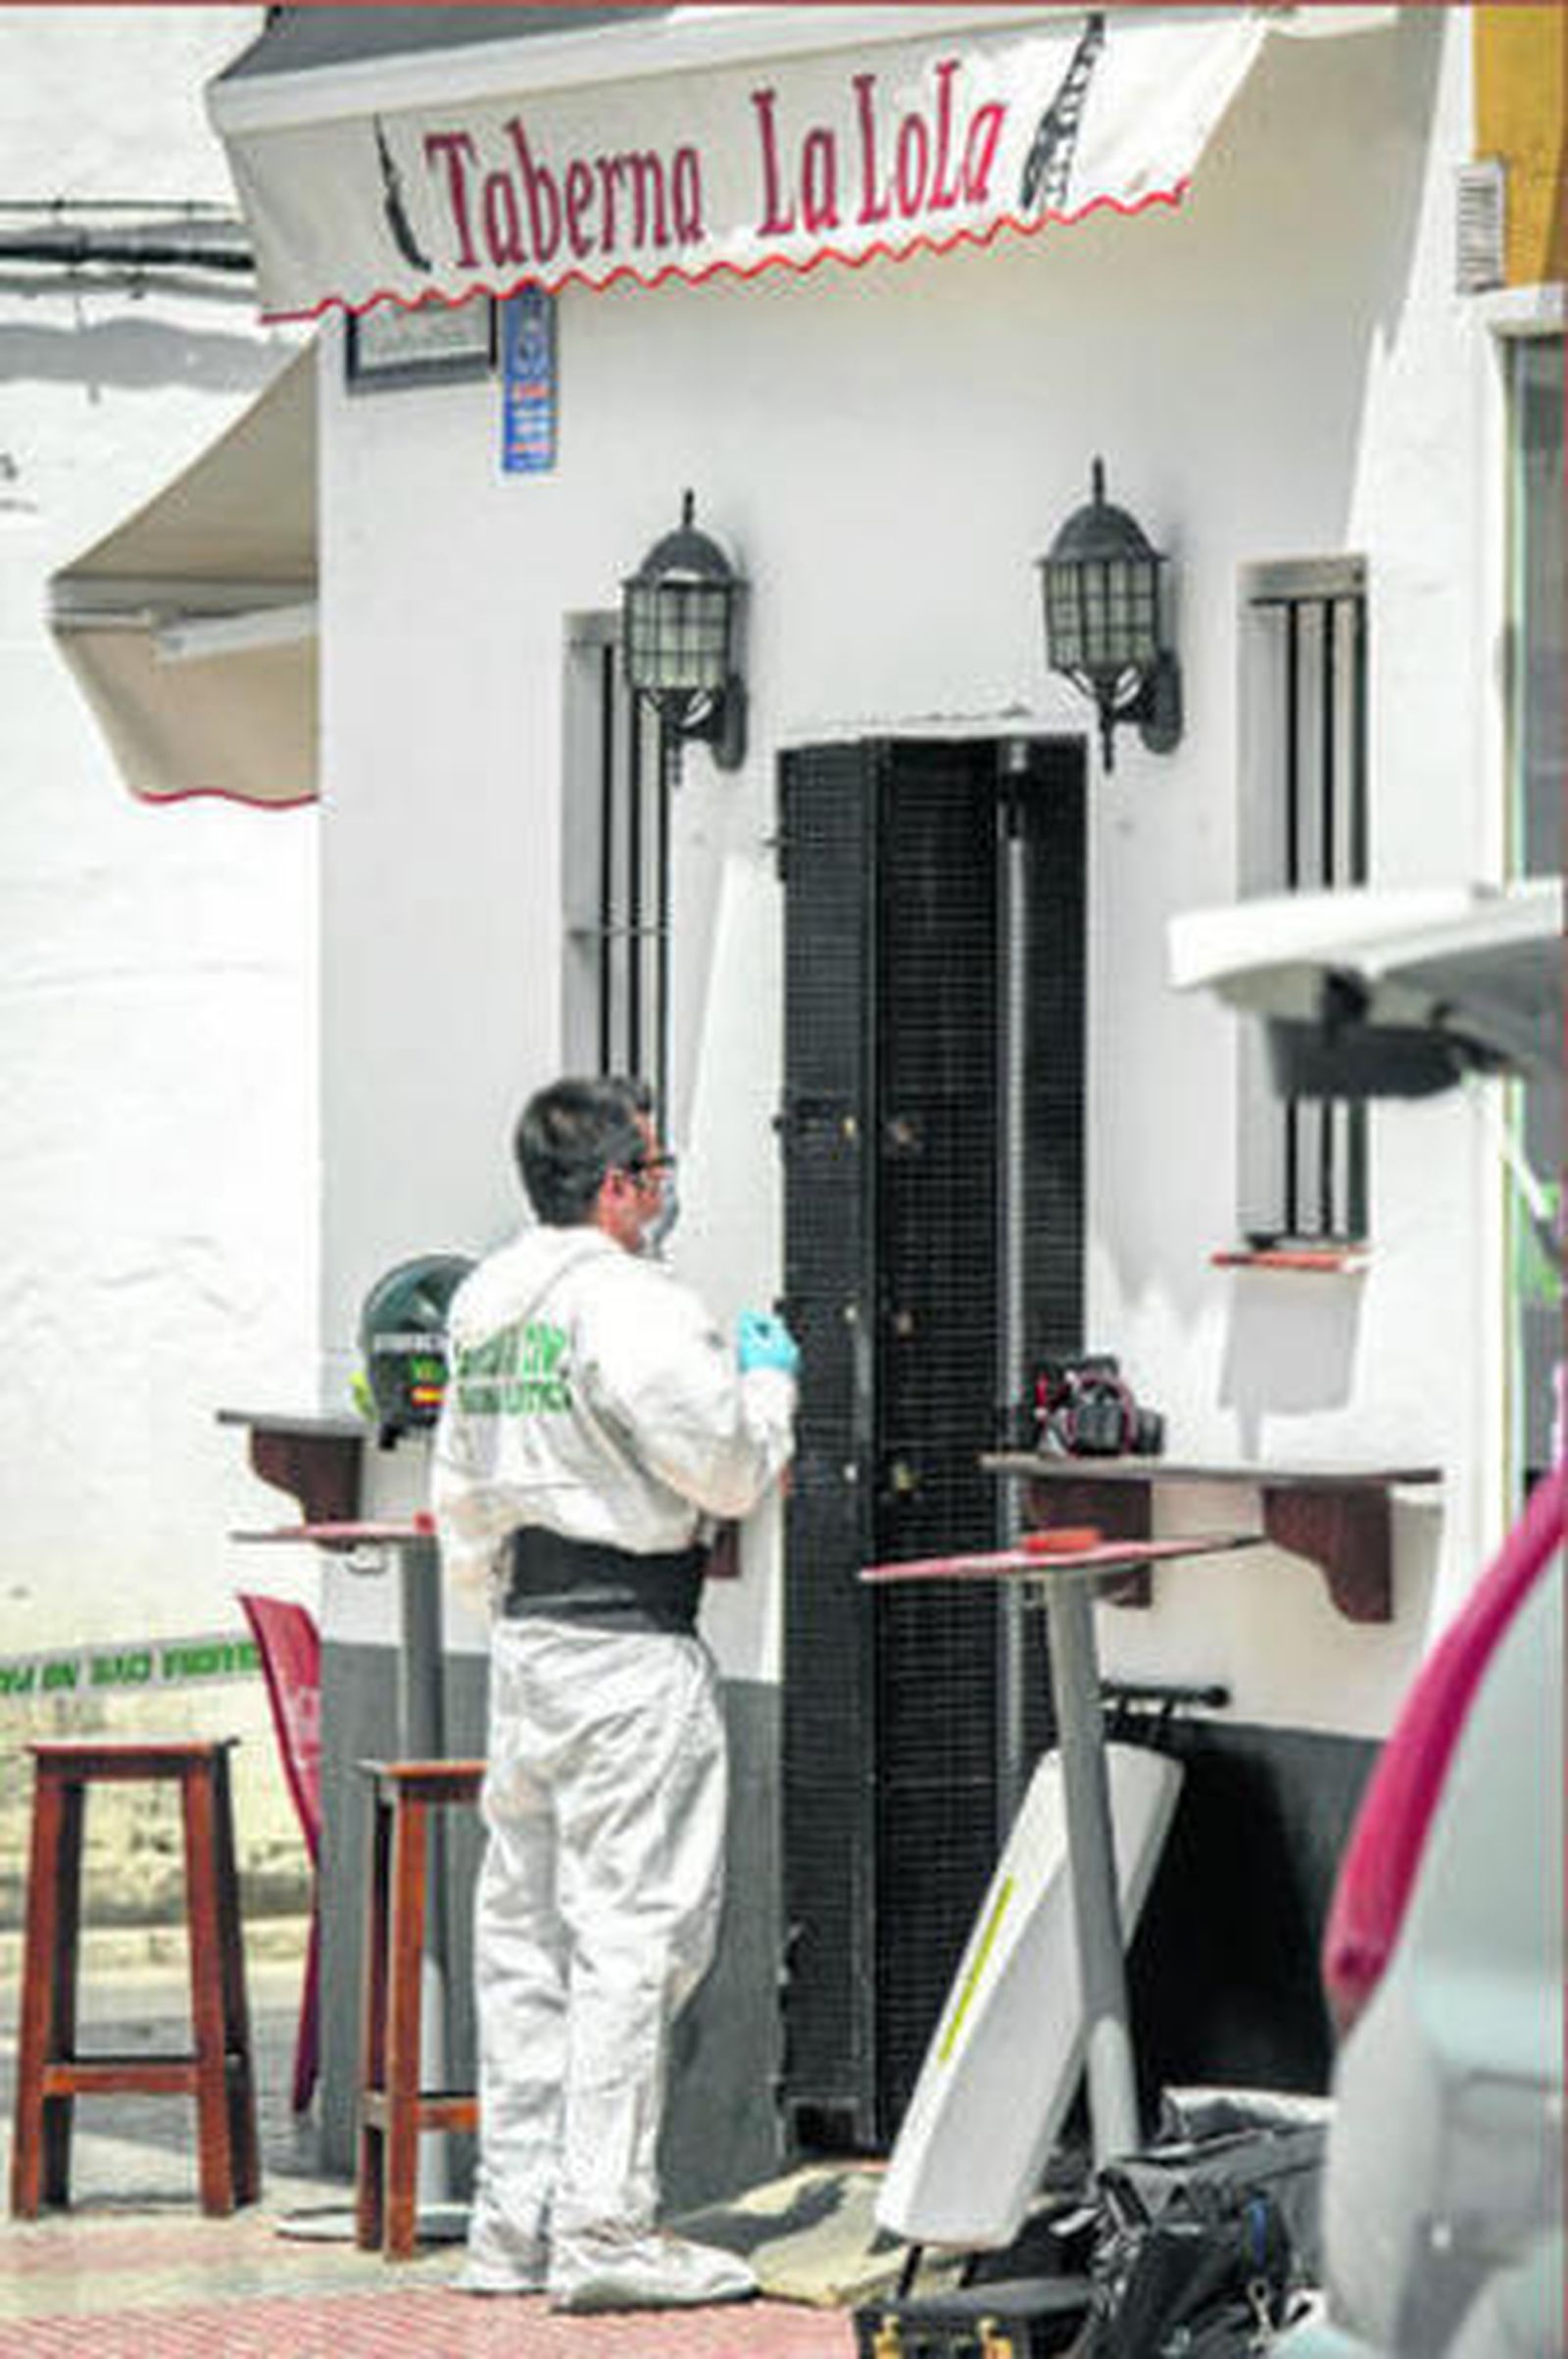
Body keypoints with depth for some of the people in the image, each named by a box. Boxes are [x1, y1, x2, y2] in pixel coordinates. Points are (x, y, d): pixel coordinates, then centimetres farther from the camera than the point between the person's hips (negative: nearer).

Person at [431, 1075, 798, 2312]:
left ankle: (515, 2220, 15)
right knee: (632, 1929, -7)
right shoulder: (630, 1307, -15)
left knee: (527, 1931, 11)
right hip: (626, 1649, -9)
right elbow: (728, 1470, -12)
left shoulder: (485, 1307, 13)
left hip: (526, 1639, 9)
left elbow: (461, 1493, 20)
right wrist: (768, 1379, 5)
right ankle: (604, 2227, -8)